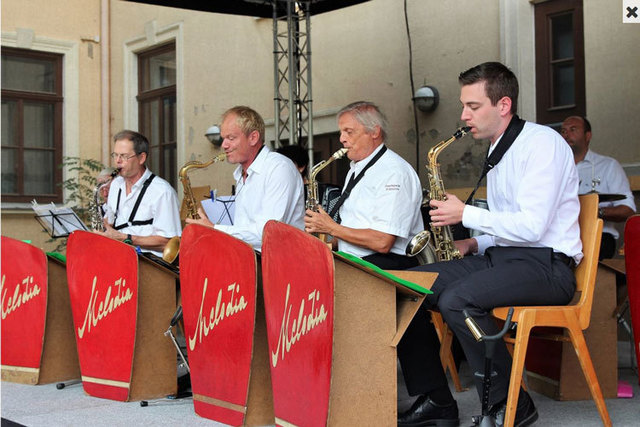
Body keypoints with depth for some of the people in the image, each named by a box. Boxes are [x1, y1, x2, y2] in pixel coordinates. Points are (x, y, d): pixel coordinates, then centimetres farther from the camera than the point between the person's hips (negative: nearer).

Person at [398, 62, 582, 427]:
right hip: (501, 257, 9)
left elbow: (532, 226, -20)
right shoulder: (499, 149, 19)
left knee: (457, 299, -33)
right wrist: (476, 245, 6)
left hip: (546, 265, -9)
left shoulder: (542, 143, -11)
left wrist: (466, 214, -13)